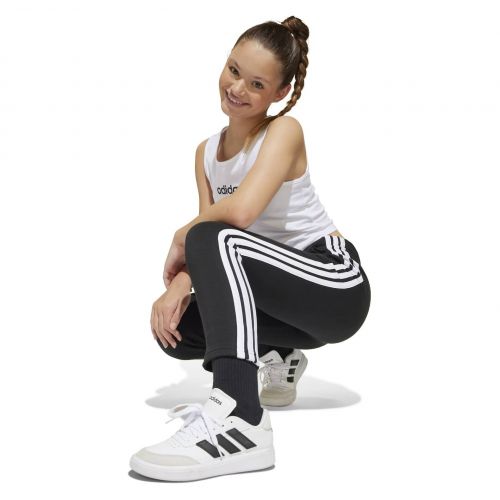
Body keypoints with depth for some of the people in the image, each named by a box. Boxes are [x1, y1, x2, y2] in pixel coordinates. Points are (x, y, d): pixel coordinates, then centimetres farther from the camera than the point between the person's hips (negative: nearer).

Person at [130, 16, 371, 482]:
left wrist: (182, 238, -12)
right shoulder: (207, 151, 8)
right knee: (173, 327, -7)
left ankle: (240, 419, -46)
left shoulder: (284, 130, -13)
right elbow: (205, 250, 1)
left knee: (214, 239, -31)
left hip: (337, 285, -7)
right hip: (284, 295, 7)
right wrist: (180, 283, -20)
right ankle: (275, 358, 18)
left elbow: (239, 212, -30)